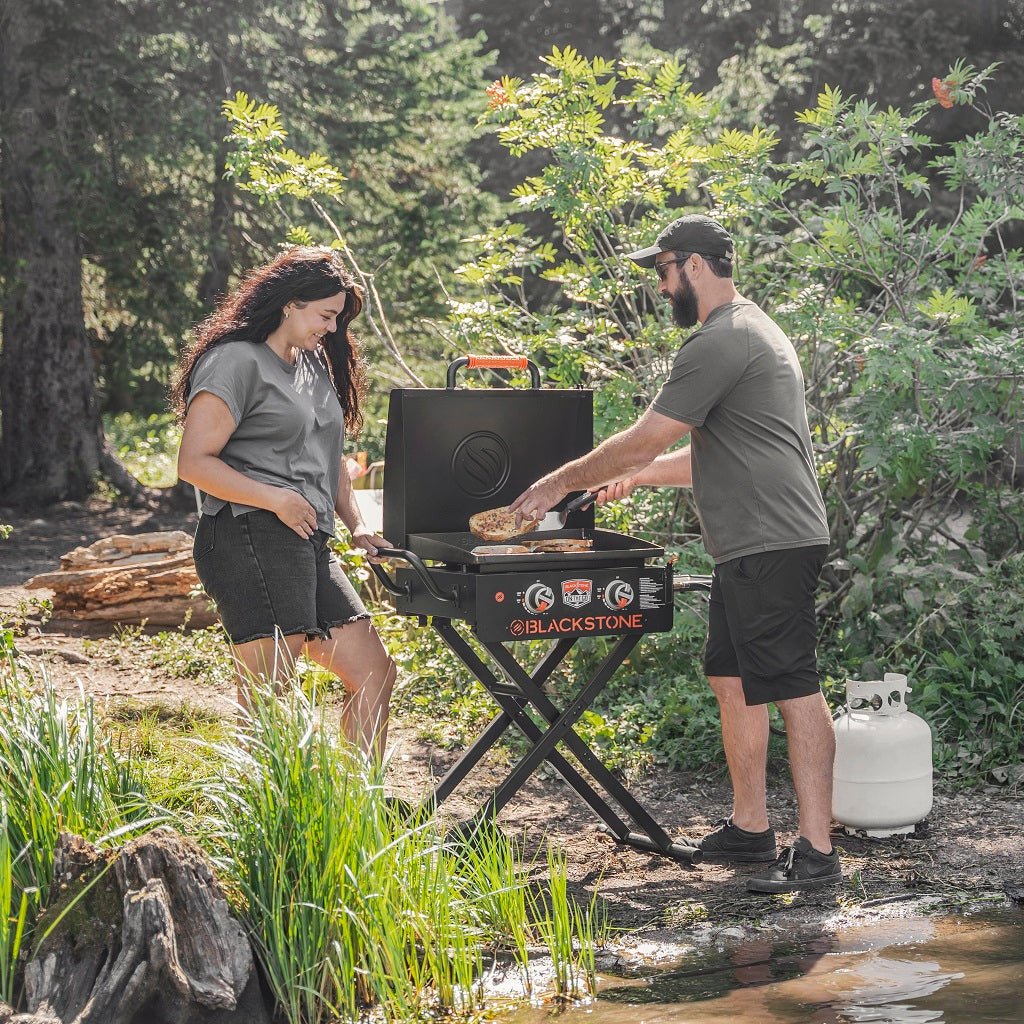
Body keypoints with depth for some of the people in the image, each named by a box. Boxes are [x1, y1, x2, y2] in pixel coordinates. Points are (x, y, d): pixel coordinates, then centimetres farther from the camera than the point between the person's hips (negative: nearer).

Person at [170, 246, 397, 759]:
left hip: (309, 545, 9)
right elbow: (194, 462, -12)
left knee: (375, 676, 8)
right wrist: (276, 499, -17)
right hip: (252, 539, -9)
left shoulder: (315, 365, 23)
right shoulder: (237, 361, -5)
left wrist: (356, 525, 16)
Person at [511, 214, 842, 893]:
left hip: (770, 544, -11)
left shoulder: (721, 341, -14)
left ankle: (817, 853, -8)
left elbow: (643, 440, -12)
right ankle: (750, 830, 22)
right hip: (750, 550, 11)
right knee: (732, 679, 15)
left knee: (794, 687, -10)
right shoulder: (753, 331, 21)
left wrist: (560, 483, -2)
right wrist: (637, 476, 27)